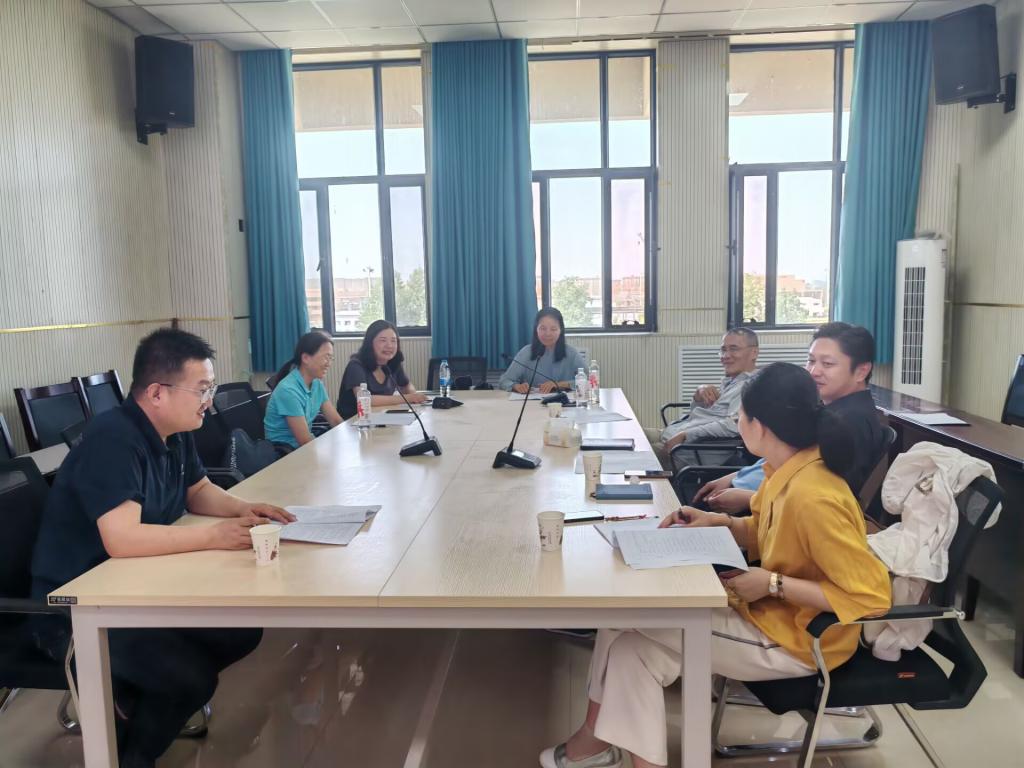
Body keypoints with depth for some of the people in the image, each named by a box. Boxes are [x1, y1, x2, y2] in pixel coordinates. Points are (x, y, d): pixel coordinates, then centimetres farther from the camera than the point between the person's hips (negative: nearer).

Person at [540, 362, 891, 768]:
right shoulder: (789, 468, -3)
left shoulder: (814, 498, -30)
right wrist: (718, 522, -3)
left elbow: (871, 595, -28)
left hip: (794, 638, -8)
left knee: (636, 634, -10)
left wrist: (774, 585, -26)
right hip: (764, 611, 9)